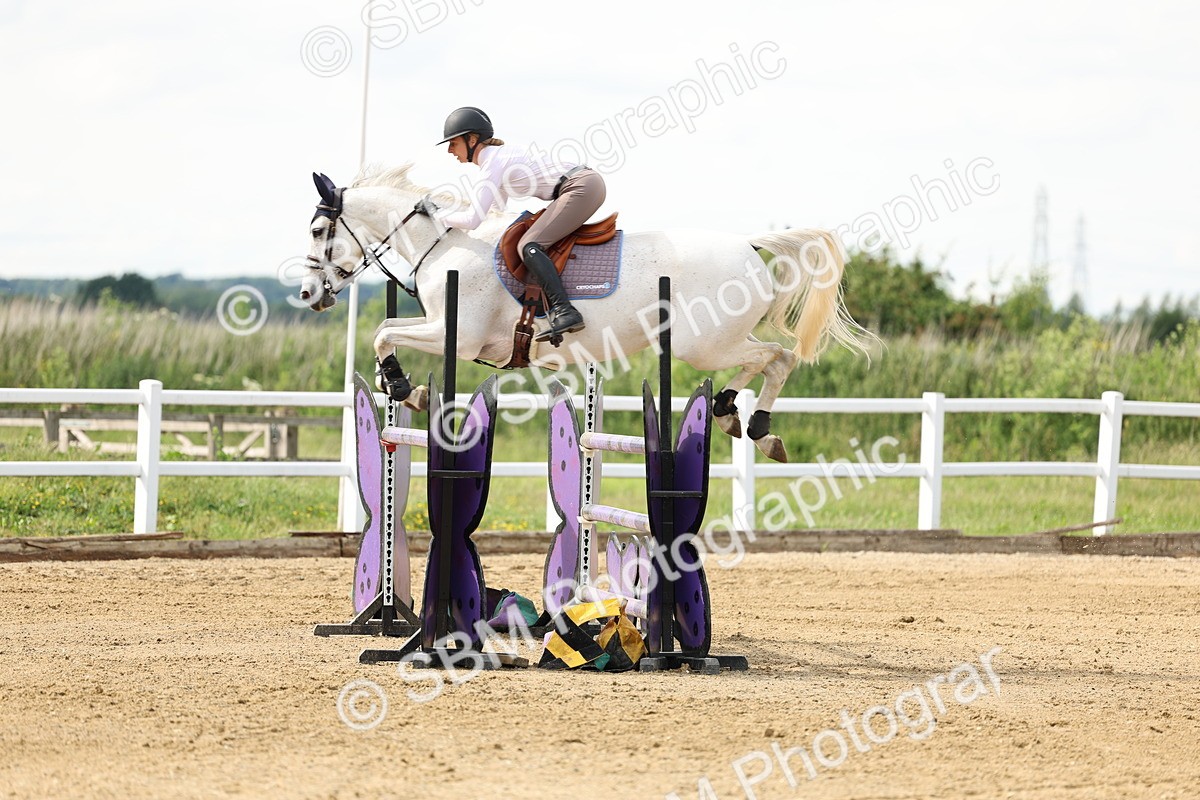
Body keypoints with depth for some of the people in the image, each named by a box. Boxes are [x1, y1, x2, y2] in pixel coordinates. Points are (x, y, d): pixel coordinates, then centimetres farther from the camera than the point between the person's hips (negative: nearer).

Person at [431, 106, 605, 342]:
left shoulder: (493, 164, -11)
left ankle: (564, 311, -29)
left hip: (582, 187, -10)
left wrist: (440, 217, -1)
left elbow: (472, 220, -17)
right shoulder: (497, 153, 18)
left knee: (529, 246, -18)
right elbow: (498, 210, 29)